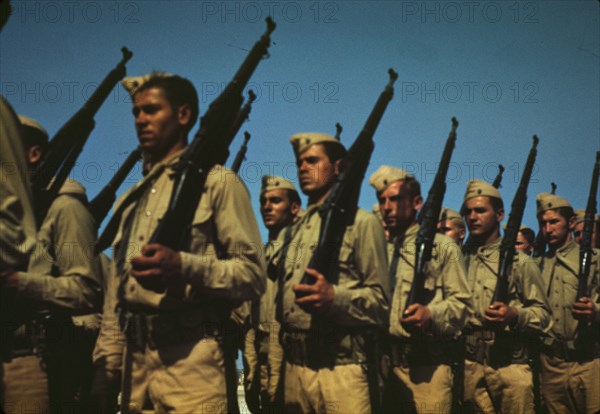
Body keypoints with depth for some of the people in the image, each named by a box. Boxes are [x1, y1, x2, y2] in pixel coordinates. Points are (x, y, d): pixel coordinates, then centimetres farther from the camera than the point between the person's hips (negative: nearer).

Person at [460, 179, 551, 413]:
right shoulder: (460, 260, 12)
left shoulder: (519, 261, 3)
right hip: (468, 365, 3)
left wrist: (515, 316, -17)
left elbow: (542, 313, 1)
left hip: (509, 365, -3)